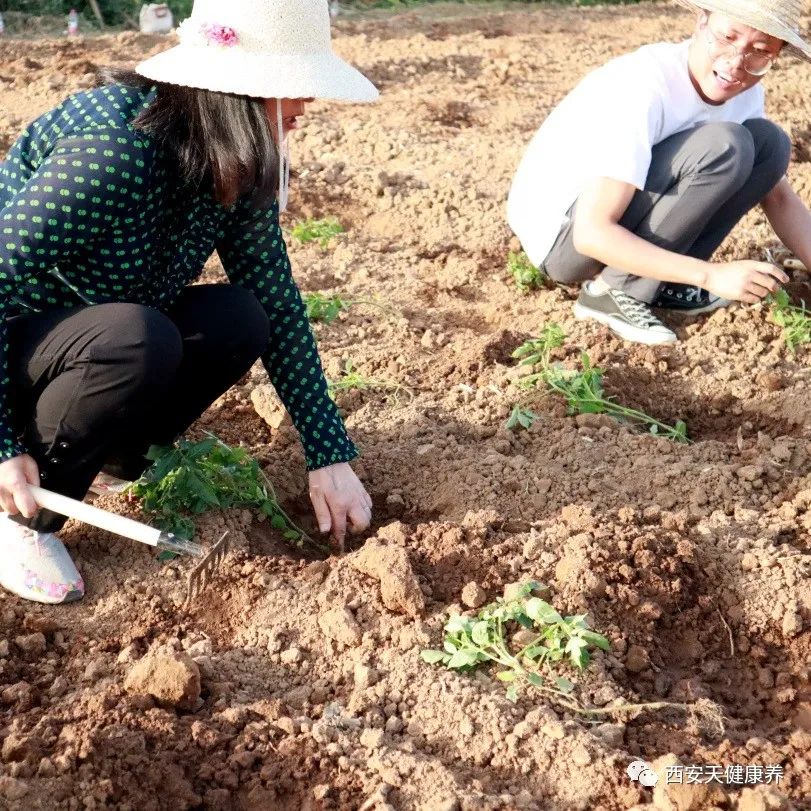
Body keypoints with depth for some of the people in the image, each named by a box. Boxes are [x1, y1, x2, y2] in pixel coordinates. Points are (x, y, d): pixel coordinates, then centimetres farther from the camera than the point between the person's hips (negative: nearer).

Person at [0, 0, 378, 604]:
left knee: (238, 321, -17)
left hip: (96, 337, 7)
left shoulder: (239, 171, -8)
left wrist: (331, 455, -7)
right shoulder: (111, 151, -32)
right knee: (137, 342, -35)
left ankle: (107, 449, 5)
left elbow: (279, 307, -5)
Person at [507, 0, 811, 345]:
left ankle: (663, 280, -1)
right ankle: (612, 290, -15)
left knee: (770, 142, -2)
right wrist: (710, 275, -31)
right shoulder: (643, 88, -28)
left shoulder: (744, 91, -3)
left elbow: (779, 198, 5)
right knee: (723, 146, -25)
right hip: (563, 234, -8)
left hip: (624, 227, 8)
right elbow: (592, 233, -31)